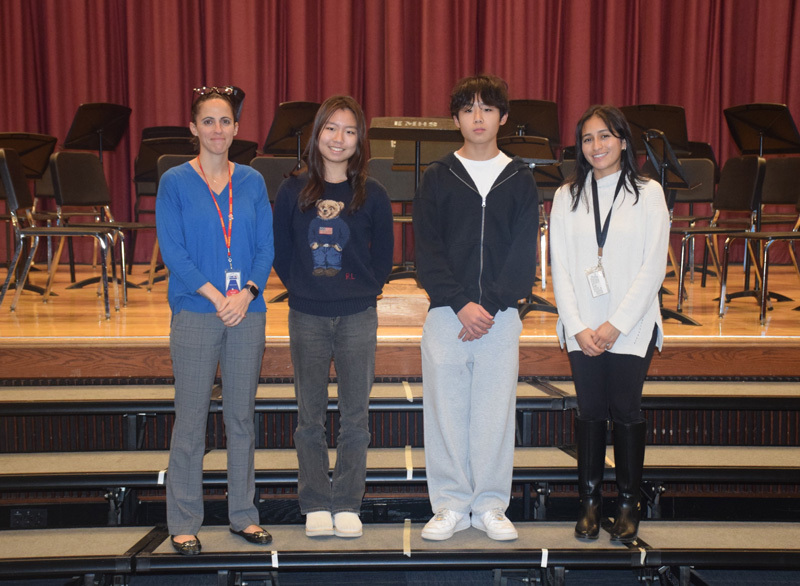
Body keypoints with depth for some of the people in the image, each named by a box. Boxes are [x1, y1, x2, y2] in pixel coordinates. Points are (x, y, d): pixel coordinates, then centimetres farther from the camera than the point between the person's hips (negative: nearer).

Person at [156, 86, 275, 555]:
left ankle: (244, 514, 21)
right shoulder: (175, 182, 1)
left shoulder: (252, 182, 9)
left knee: (242, 417, 10)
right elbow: (172, 250, -6)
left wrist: (247, 292, -12)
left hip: (248, 313, 3)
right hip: (195, 312, -3)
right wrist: (216, 296, -15)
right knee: (191, 421, 2)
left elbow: (266, 247, 5)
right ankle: (184, 522, 13)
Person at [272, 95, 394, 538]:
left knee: (355, 415, 5)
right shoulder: (293, 191, 2)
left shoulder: (372, 195, 0)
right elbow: (281, 251, 7)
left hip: (358, 317, 0)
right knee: (310, 416, 7)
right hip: (306, 317, 1)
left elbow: (383, 256, 7)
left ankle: (347, 504, 17)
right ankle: (315, 504, 19)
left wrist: (365, 291, 1)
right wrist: (299, 288, 3)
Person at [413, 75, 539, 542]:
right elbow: (428, 250, -1)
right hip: (446, 312, 0)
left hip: (501, 315, 0)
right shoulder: (438, 178, 6)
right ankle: (452, 506, 14)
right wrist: (460, 303, -12)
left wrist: (491, 305, -11)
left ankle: (491, 506, 15)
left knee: (496, 411, 3)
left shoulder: (520, 180, 7)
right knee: (446, 410, 3)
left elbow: (524, 254, 1)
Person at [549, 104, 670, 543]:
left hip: (631, 326, -2)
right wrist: (577, 327, -8)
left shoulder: (648, 194, 0)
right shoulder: (567, 197, 6)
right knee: (590, 412, 6)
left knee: (626, 411, 1)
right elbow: (560, 267, 2)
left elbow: (653, 268, -6)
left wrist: (615, 325, -12)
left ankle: (628, 504, 15)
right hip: (582, 329, 2)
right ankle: (590, 502, 17)